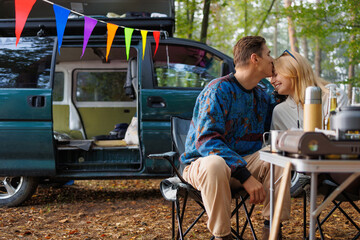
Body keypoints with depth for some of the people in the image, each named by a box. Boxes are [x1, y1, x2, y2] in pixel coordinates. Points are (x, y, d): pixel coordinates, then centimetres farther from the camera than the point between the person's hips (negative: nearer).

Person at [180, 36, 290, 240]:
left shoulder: (263, 98, 10)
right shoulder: (219, 89, -15)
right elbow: (206, 140, -25)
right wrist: (245, 176, -32)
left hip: (243, 162, 6)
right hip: (201, 163, -6)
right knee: (215, 164, -39)